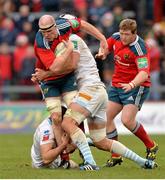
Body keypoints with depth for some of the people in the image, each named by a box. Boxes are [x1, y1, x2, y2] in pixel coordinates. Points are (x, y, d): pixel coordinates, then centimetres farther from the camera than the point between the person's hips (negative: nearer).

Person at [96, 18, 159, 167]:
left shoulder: (139, 48, -23)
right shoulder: (116, 38, -2)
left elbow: (144, 73, -32)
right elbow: (106, 47, 18)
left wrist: (132, 84, -49)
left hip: (136, 87, -8)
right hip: (117, 85, 8)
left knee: (127, 120, -21)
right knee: (106, 117, 0)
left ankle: (151, 146, 2)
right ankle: (116, 156, 11)